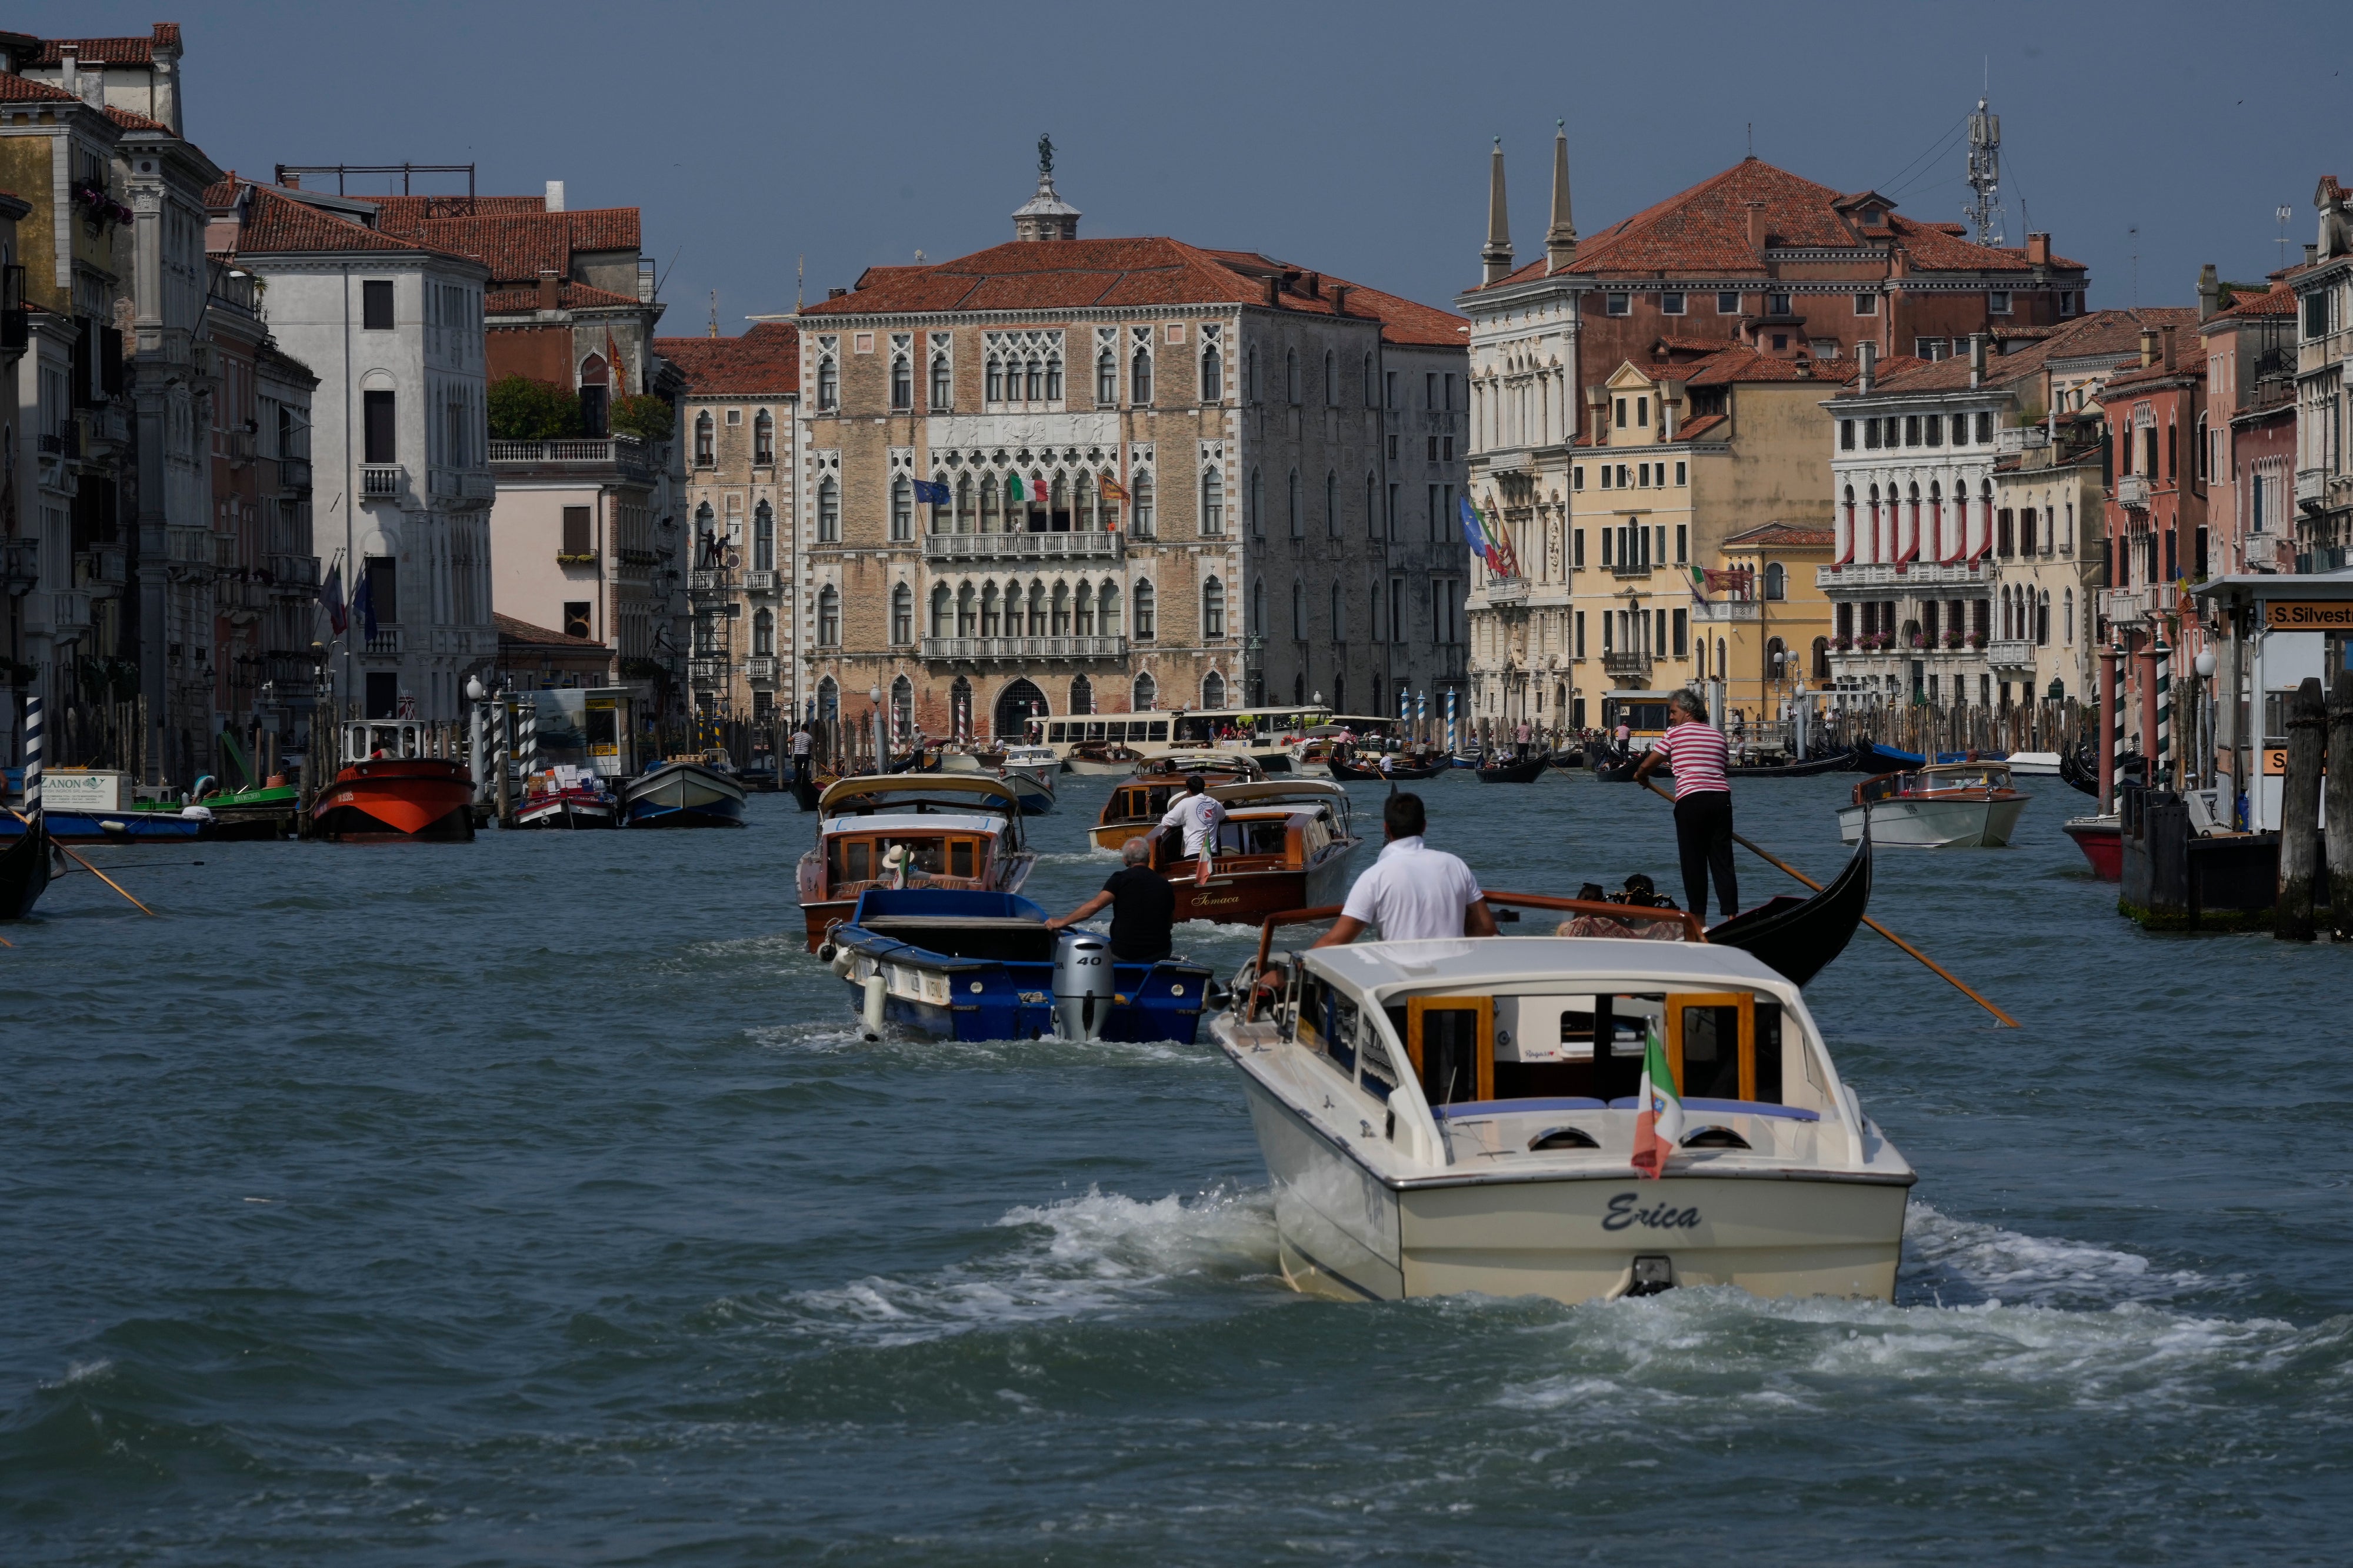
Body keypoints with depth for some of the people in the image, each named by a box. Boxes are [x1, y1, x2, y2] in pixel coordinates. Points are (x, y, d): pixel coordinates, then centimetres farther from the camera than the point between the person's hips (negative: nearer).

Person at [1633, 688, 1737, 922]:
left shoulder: (1675, 733, 3)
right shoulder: (1717, 735, 18)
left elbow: (1648, 765, 6)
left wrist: (1640, 776, 29)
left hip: (1691, 800, -5)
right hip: (1721, 799, 5)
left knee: (1694, 861, 3)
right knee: (1723, 861, 5)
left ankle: (1698, 918, 3)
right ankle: (1732, 915, -4)